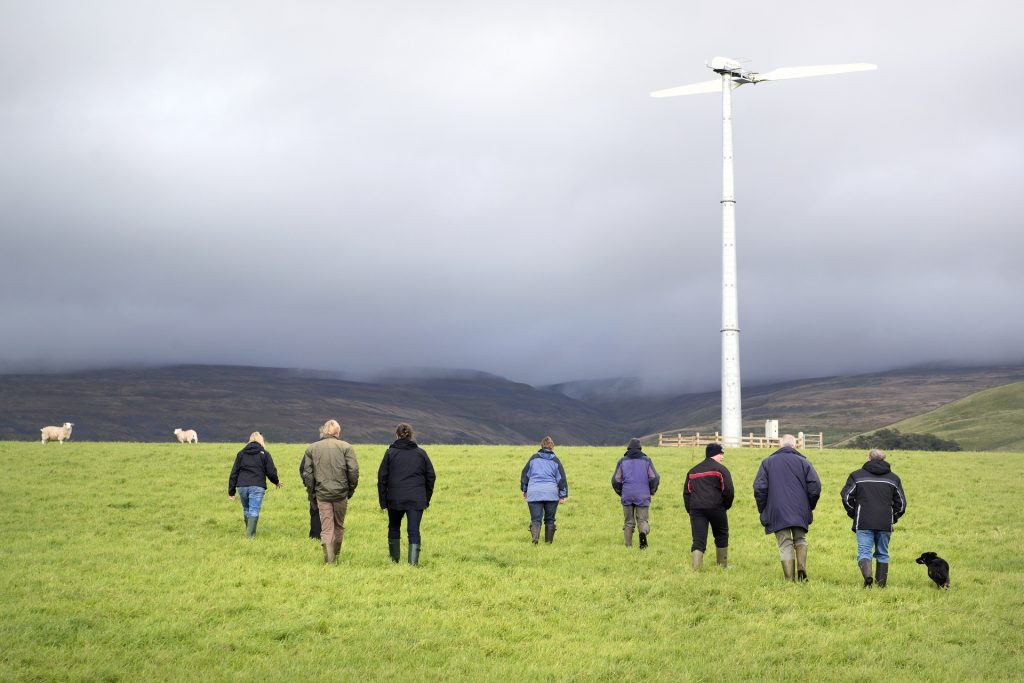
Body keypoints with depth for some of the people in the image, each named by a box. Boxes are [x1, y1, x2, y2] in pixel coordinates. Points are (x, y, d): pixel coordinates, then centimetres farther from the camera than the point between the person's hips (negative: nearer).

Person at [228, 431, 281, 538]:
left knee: (246, 510, 18)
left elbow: (234, 473, 11)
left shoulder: (241, 453, 13)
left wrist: (231, 491, 13)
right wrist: (277, 482, 23)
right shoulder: (264, 454, 4)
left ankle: (249, 532, 30)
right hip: (257, 487, -3)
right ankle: (250, 535, -12)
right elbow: (271, 472, 1)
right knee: (254, 511, -4)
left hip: (242, 486, 3)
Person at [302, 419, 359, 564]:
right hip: (341, 493, 0)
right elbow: (353, 470, -7)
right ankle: (336, 555, 27)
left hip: (322, 494, 1)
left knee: (326, 528, 2)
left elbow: (307, 473, 4)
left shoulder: (312, 448, 6)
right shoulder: (346, 447, -1)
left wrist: (311, 491, 11)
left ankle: (329, 559, -9)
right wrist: (351, 489, 4)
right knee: (339, 526, 17)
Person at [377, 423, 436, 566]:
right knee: (414, 530, -1)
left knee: (394, 527, 19)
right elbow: (430, 477, 9)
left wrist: (383, 501, 5)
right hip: (417, 500, 0)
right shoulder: (421, 453, 6)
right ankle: (413, 562, -11)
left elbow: (382, 478, 0)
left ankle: (394, 559, 25)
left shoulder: (390, 453, 1)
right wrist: (427, 499, 16)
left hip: (395, 499, 0)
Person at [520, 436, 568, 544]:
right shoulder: (555, 460, 6)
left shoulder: (534, 458, 7)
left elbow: (525, 474, 11)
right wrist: (563, 495, 7)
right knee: (550, 519, 15)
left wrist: (524, 489, 23)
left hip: (534, 493, 0)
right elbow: (561, 478, 4)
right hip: (551, 494, 0)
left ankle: (535, 538, -28)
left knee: (535, 519, -3)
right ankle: (549, 541, 17)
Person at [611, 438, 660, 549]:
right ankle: (643, 532, -28)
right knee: (643, 520, 4)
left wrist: (621, 492, 18)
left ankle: (628, 546, 1)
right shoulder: (646, 460, 6)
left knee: (629, 522, 10)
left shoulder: (622, 461, 7)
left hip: (627, 497, 1)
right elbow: (655, 478, -2)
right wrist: (652, 491, 14)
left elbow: (615, 480, 2)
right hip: (643, 497, -1)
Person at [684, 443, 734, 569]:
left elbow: (686, 492, 16)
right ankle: (723, 564, 24)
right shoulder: (721, 469, 0)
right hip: (716, 508, -3)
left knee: (698, 540, -1)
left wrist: (689, 509, 16)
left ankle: (696, 567, -18)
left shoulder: (692, 471, 18)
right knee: (721, 535, 17)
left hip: (696, 509, 3)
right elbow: (729, 491, -7)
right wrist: (726, 505, 9)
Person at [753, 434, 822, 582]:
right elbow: (815, 486, -2)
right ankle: (802, 568, -2)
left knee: (785, 545, 3)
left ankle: (789, 579, -2)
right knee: (800, 540, 19)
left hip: (777, 513, -1)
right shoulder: (804, 462, 5)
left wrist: (762, 510, 6)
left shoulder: (767, 462, 5)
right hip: (800, 512, 1)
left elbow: (759, 488, -3)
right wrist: (809, 507, 12)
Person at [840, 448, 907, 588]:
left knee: (864, 551, -4)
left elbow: (847, 497, 1)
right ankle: (881, 583, 11)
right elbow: (901, 503, 12)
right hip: (885, 524, 2)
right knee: (882, 553, 13)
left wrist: (853, 514, 13)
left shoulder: (856, 475, 5)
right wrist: (893, 517, 23)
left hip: (864, 523, -2)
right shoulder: (893, 478, 13)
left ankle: (867, 575, -28)